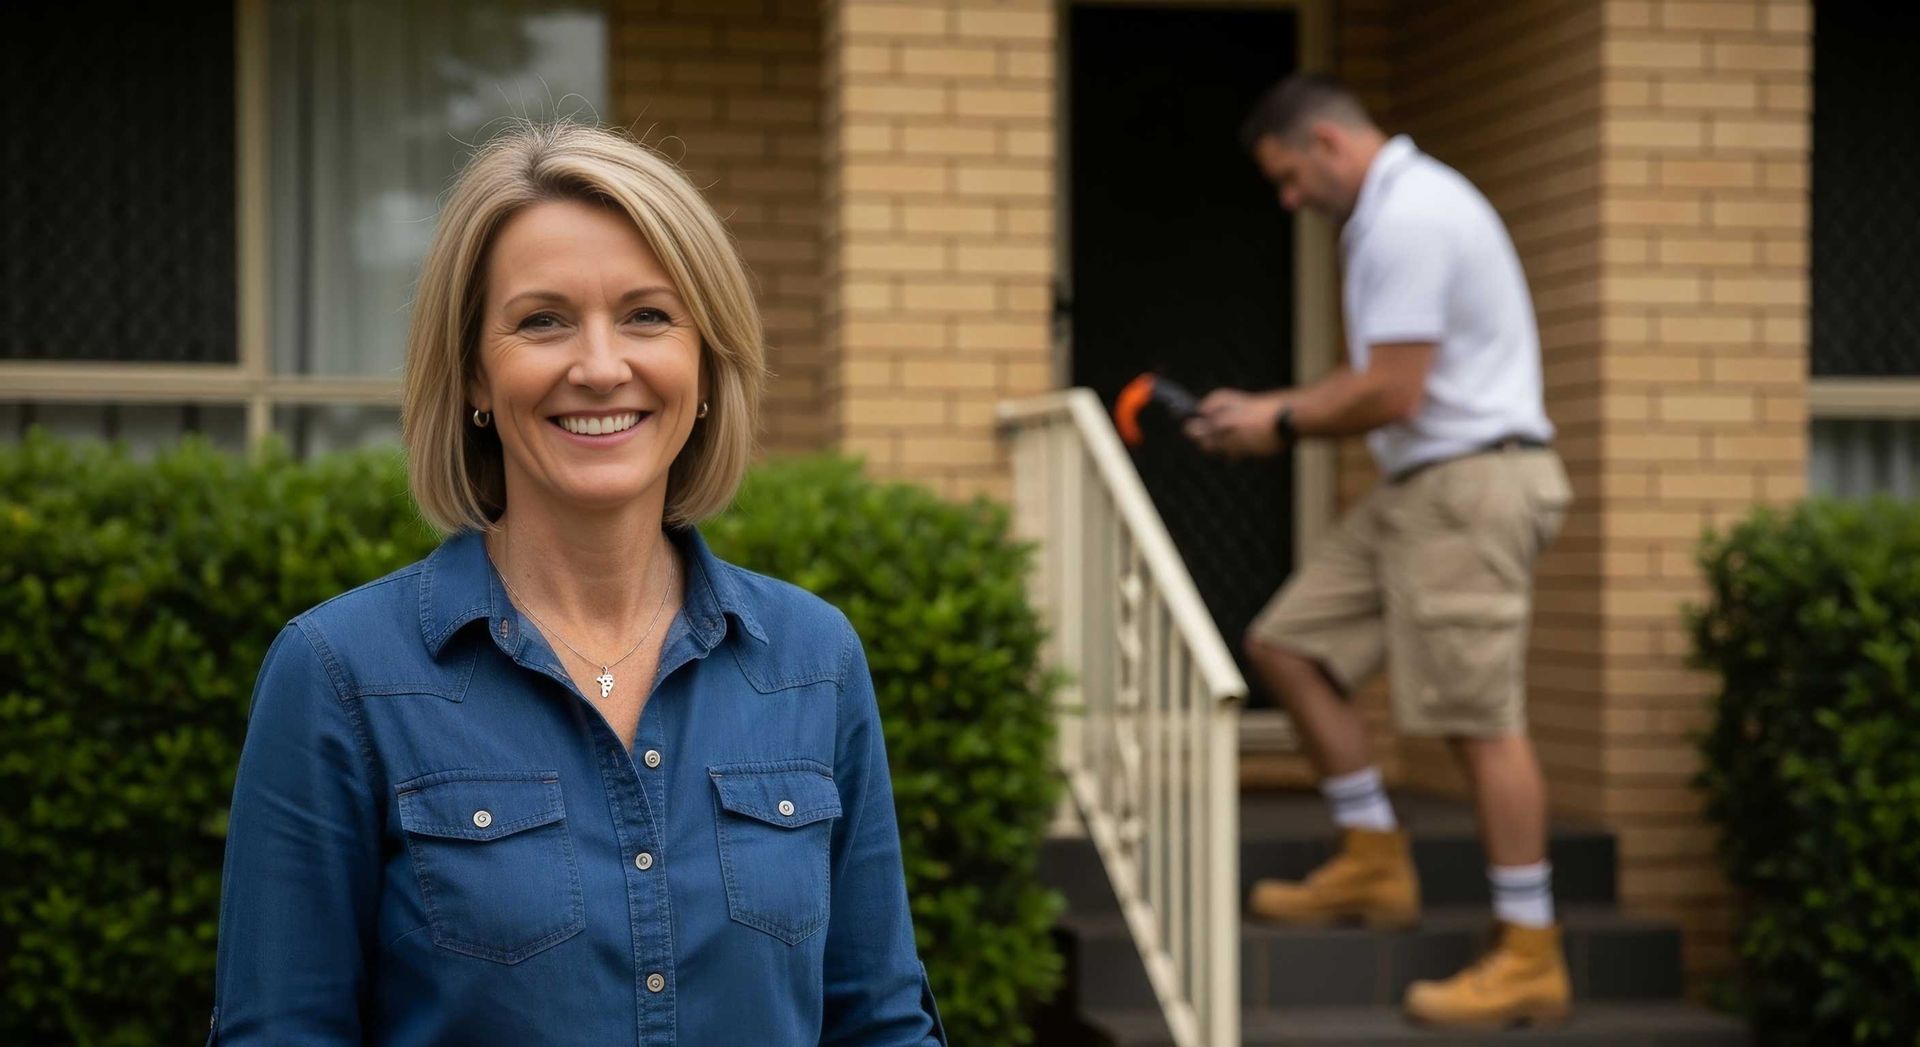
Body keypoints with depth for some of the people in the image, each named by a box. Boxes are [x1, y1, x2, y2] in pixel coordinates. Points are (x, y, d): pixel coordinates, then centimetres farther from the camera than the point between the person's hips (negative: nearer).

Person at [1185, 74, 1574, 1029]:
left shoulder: (1409, 219, -16)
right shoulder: (1399, 207, 18)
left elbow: (1393, 393, -20)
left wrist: (1284, 426, -5)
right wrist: (1267, 408, 16)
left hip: (1470, 488, -11)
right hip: (1420, 488, 11)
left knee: (1480, 719, -9)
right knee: (1288, 643, 11)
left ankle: (1530, 958, -2)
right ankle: (1373, 862, 17)